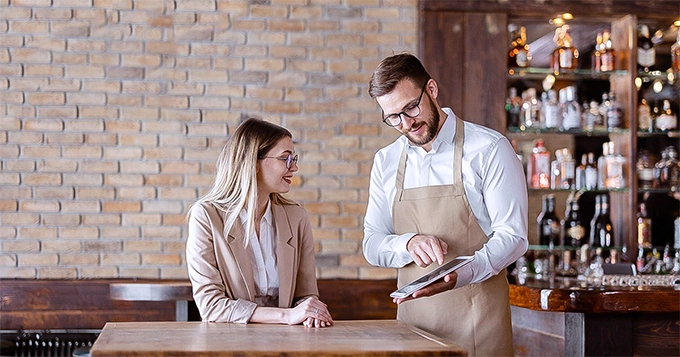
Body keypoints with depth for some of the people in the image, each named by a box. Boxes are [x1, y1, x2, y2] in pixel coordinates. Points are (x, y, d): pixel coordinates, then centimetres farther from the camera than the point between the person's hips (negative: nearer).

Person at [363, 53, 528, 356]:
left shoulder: (489, 149, -7)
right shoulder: (386, 161, 8)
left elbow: (512, 235, -10)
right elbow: (372, 245, 7)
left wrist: (459, 275, -27)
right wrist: (410, 244, -15)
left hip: (477, 319, -4)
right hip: (413, 314, 4)